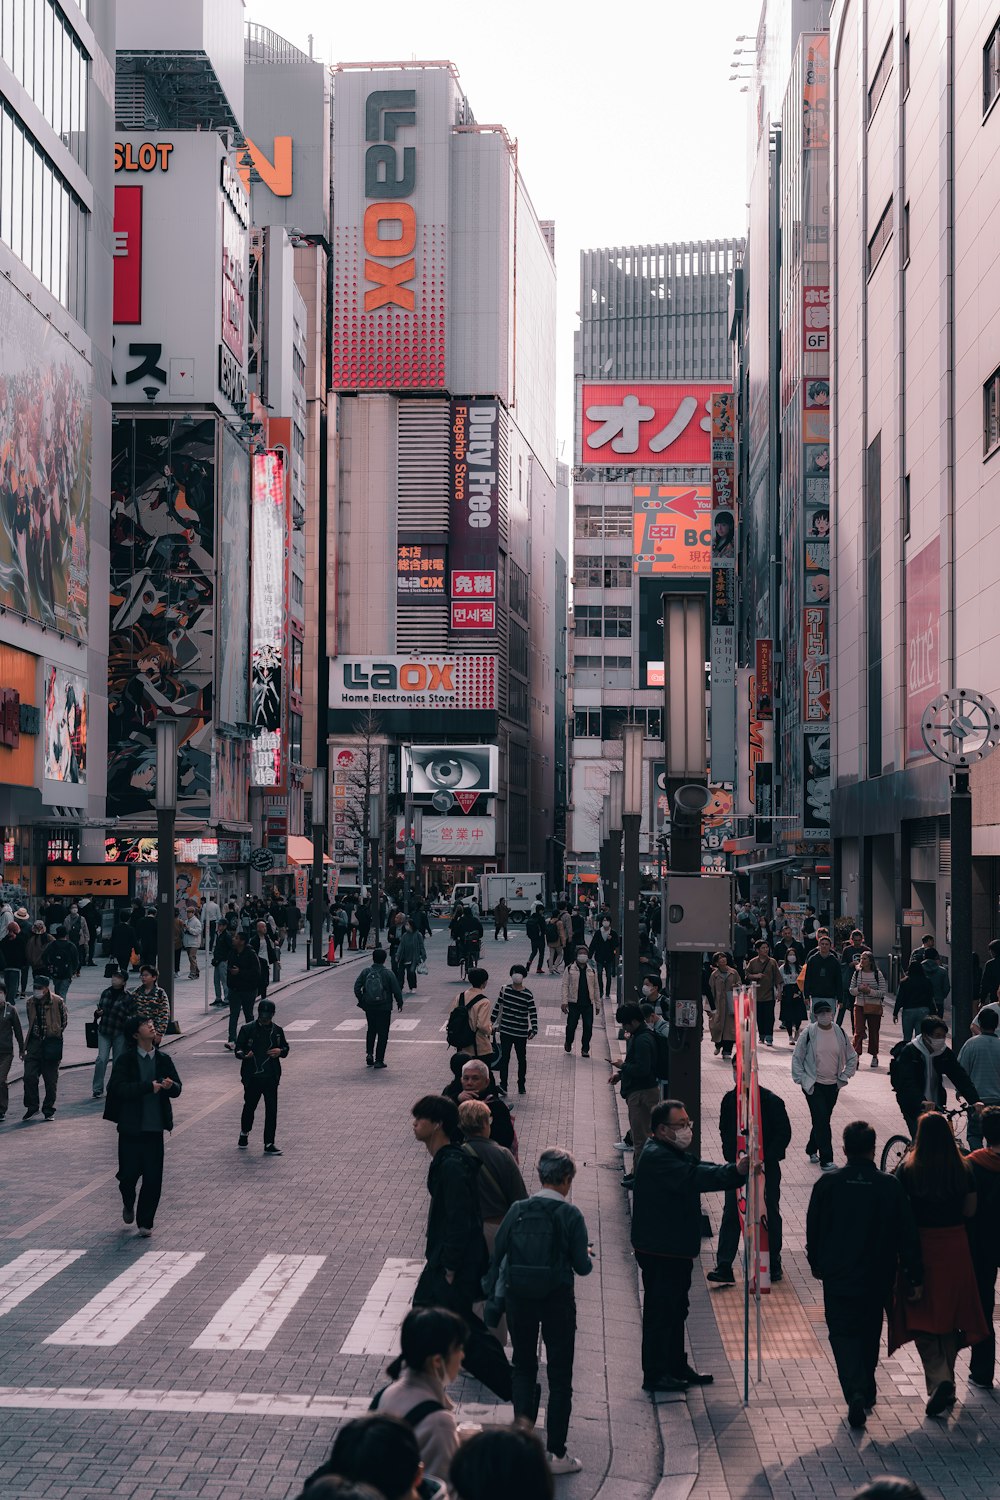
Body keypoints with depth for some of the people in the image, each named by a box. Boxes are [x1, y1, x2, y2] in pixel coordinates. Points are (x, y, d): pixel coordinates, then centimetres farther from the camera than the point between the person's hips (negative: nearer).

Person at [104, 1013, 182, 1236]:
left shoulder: (163, 1059, 7)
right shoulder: (126, 1060, -5)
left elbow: (177, 1090, 8)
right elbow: (119, 1088, -18)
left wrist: (170, 1086, -15)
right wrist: (149, 1087, -24)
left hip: (155, 1128, 3)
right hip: (131, 1128, -3)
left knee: (153, 1178, 1)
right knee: (129, 1173, 2)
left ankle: (145, 1222, 13)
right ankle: (128, 1204, 34)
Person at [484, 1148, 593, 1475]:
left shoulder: (517, 1211, -3)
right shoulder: (570, 1215, -11)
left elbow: (496, 1256, -1)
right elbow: (582, 1266, -11)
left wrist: (492, 1296, 10)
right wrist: (588, 1255, 12)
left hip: (518, 1298, 2)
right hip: (557, 1300, -2)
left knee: (523, 1365, 22)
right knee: (560, 1374, 9)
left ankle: (523, 1418, 3)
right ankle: (556, 1453, 13)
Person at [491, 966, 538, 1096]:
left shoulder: (528, 995, -9)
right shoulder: (505, 990, -1)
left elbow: (533, 1014, -9)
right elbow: (497, 1006, 11)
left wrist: (533, 1030, -19)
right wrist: (492, 1021, 12)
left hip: (521, 1033, -1)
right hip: (505, 1030, 1)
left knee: (522, 1059, 12)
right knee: (504, 1057, -6)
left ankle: (521, 1084, 28)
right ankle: (503, 1086, -6)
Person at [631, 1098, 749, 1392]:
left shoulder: (674, 1153, 14)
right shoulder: (656, 1157, -20)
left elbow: (699, 1172, 4)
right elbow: (693, 1178, -33)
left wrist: (737, 1170, -14)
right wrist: (735, 1171, -43)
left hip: (676, 1248, 10)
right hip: (660, 1249, -10)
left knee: (676, 1309, 18)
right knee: (661, 1310, -2)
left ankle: (677, 1366, 29)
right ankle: (655, 1375, 7)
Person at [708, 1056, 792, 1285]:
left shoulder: (772, 1102, -9)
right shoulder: (730, 1100, 1)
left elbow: (784, 1134, -7)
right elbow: (725, 1131, 10)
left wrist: (764, 1159, -14)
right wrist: (733, 1158, -4)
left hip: (766, 1167, -2)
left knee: (770, 1215, 9)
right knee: (730, 1215, -4)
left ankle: (773, 1264, 25)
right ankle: (724, 1267, -5)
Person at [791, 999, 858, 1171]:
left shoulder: (839, 1032, 0)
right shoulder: (809, 1033, -10)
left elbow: (852, 1057, 12)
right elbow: (797, 1058, -2)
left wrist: (844, 1077, 5)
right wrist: (802, 1080, -6)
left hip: (832, 1085, 4)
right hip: (813, 1085, -4)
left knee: (823, 1119, 13)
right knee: (821, 1120, -11)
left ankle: (812, 1150, 36)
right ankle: (826, 1159, -7)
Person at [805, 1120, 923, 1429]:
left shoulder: (827, 1184, -9)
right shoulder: (891, 1186, -11)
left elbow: (813, 1229, 1)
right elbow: (907, 1236, -7)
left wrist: (816, 1264, 17)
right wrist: (914, 1277, 1)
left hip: (837, 1278, -1)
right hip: (877, 1279, 1)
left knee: (843, 1334, 3)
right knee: (869, 1334, 21)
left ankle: (856, 1393, -16)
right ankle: (866, 1389, 33)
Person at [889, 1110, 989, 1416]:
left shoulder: (909, 1171, -12)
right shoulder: (963, 1170, -6)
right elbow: (970, 1210, 1)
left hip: (920, 1247, -3)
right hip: (955, 1246, 3)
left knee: (922, 1318, 5)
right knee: (949, 1315, 17)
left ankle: (939, 1379, -14)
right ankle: (946, 1386, 27)